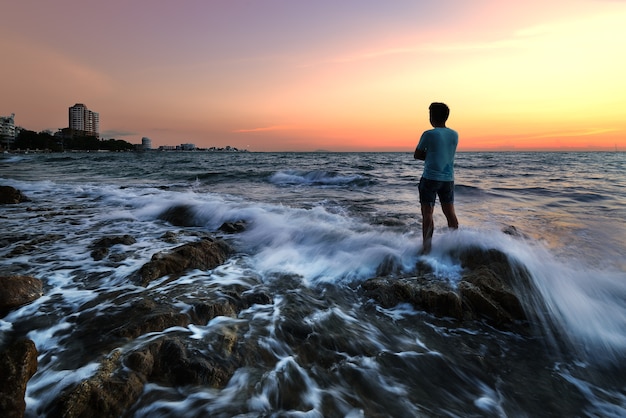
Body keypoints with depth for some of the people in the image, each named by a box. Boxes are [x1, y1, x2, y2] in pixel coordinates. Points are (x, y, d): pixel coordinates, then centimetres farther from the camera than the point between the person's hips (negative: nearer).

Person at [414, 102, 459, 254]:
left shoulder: (429, 134, -10)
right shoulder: (454, 135, 7)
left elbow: (417, 155, -2)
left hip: (430, 178, -5)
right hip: (448, 178, 6)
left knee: (427, 213, -1)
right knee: (450, 213, 13)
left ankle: (427, 248, -2)